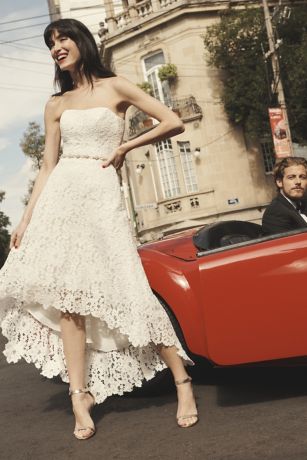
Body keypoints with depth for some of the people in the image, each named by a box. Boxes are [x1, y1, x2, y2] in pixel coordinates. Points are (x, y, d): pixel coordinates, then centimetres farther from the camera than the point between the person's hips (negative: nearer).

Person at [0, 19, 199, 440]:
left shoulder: (115, 88, 7)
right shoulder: (56, 105, 16)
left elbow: (173, 123, 3)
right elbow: (48, 167, 13)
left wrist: (125, 147, 1)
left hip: (100, 194, -4)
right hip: (61, 196, 4)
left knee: (125, 290, -9)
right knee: (67, 292, -3)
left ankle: (183, 382, 3)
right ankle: (80, 397, 2)